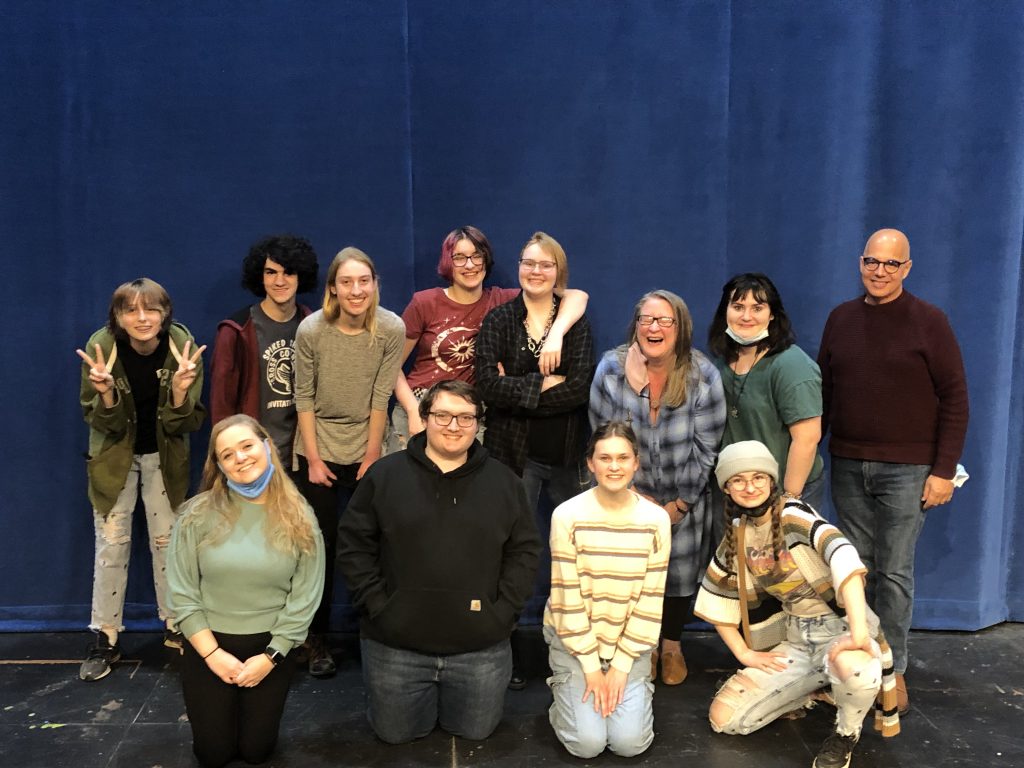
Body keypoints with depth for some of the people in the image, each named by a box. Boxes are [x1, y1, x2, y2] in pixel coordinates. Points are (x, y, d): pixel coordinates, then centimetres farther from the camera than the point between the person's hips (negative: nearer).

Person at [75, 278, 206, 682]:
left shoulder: (182, 346, -21)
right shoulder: (101, 346, -21)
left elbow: (183, 425, -17)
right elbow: (104, 424, -16)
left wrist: (180, 390, -36)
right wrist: (106, 392, -36)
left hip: (165, 456, 1)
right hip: (114, 455, 0)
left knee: (168, 540, 10)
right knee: (111, 543, 3)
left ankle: (175, 627, 26)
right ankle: (106, 637, 17)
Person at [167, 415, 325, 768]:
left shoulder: (299, 518, -9)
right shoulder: (198, 514, -10)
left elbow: (305, 597, -8)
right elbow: (181, 591, -8)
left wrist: (270, 656, -12)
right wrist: (213, 653, -12)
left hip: (270, 647, 0)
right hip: (208, 646, 0)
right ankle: (218, 713, 42)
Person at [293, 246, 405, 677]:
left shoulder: (391, 329, -13)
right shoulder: (311, 330, -13)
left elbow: (380, 398, -9)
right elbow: (304, 398, -7)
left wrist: (371, 457, -6)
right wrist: (313, 459, -7)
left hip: (367, 451, 0)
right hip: (318, 450, 0)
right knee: (320, 545, 5)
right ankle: (317, 639, 20)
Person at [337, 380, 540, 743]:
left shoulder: (504, 482, 0)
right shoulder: (384, 474, -4)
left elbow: (524, 550, 3)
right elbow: (354, 544, -2)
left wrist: (503, 608, -5)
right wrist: (377, 605, -8)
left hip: (481, 647, 1)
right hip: (395, 644, 0)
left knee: (476, 731, 14)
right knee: (396, 732, 13)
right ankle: (426, 697, 42)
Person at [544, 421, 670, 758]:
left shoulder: (656, 519, -9)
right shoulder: (567, 515, -16)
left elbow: (651, 601, -6)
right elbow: (567, 596, -12)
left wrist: (621, 665, -9)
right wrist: (591, 666, -10)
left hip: (631, 642, 2)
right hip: (574, 639, -1)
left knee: (630, 742, -8)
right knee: (587, 743, -10)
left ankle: (635, 685, 23)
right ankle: (564, 690, 20)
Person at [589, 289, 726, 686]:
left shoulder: (703, 376, -15)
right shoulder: (611, 369, -14)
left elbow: (705, 448, -9)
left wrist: (679, 503, -8)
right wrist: (636, 494, -8)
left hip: (685, 500, 0)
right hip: (630, 497, 0)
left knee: (680, 571, 12)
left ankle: (672, 645, 39)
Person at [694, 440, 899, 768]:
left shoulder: (793, 514, -17)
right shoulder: (736, 536, 1)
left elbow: (843, 558, -35)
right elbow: (715, 599, 11)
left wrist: (859, 631, -44)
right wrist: (744, 654, 3)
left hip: (840, 627, -5)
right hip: (795, 639, 5)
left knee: (852, 667, -42)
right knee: (724, 718, -5)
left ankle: (847, 731, -6)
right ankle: (813, 691, 17)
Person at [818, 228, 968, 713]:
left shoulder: (928, 321, -5)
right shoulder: (840, 319, 7)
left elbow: (954, 398, -5)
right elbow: (824, 392, 11)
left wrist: (944, 470, -10)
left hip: (906, 471, -3)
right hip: (847, 467, 4)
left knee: (895, 571, 3)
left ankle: (893, 669, 16)